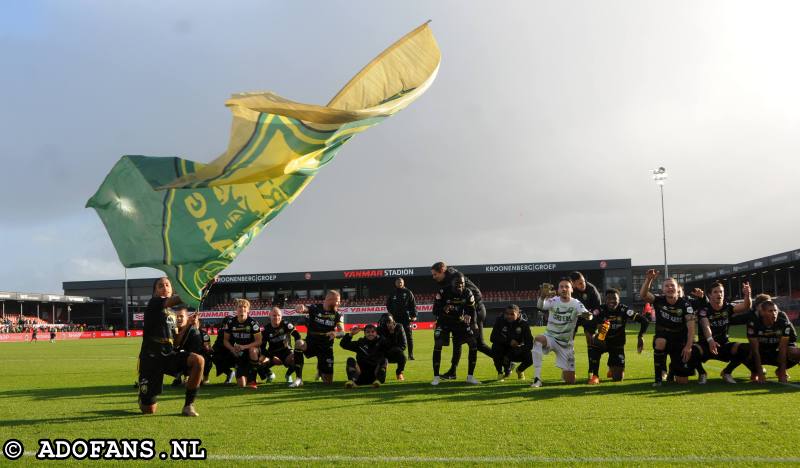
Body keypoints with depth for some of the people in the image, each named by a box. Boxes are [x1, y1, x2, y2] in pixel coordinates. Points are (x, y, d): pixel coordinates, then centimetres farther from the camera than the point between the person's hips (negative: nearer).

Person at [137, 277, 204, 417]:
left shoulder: (172, 313, 14)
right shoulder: (154, 303, -7)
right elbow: (176, 300, -28)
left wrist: (187, 324, -1)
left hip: (168, 355, 6)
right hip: (150, 358, -6)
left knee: (198, 360, -24)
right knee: (149, 410, -4)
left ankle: (188, 406, -13)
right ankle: (143, 399, 36)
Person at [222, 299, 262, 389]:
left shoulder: (253, 323, -13)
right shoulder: (231, 323, -3)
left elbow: (258, 341, -17)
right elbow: (225, 340, 3)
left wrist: (244, 347, -29)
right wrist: (232, 349, -17)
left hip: (251, 352, -2)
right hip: (239, 355, 2)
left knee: (253, 350, -41)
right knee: (242, 385, -10)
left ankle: (252, 380, -27)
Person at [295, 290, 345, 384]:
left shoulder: (337, 315, 0)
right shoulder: (315, 308, -8)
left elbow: (342, 332, -7)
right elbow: (304, 309, -26)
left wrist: (336, 333, -32)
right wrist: (300, 307, -52)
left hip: (326, 347, 2)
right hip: (311, 342, -2)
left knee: (328, 381, 3)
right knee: (299, 345, -37)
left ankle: (320, 369, 42)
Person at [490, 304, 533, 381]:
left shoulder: (523, 323, -15)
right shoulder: (500, 320, -14)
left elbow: (529, 344, -20)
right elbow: (493, 338, -21)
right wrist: (509, 341, -31)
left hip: (516, 350, 0)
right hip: (503, 350, 0)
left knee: (530, 359, -27)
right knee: (495, 347, -33)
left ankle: (520, 370, 13)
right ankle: (500, 372, -8)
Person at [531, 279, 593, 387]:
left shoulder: (576, 304, -9)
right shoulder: (554, 301, -10)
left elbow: (587, 315, -29)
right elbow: (540, 306, -32)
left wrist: (588, 315, -55)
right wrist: (543, 296, -56)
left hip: (566, 344, 1)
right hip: (551, 337, -1)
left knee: (570, 380, 1)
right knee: (538, 339, -38)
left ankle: (565, 372, 41)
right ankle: (537, 379, -32)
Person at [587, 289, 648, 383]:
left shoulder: (624, 310, -15)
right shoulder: (601, 310, -15)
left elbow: (644, 321, -15)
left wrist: (640, 337, -25)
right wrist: (597, 326, -51)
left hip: (617, 344, 1)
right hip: (603, 341, -1)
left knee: (617, 377, -2)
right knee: (594, 341, -39)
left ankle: (612, 368, 40)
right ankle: (594, 375, -22)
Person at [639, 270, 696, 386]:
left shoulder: (685, 305, -10)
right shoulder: (659, 300, -8)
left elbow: (691, 327, -17)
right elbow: (643, 295, -28)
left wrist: (688, 346, -30)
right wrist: (649, 279, -44)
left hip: (680, 341, 0)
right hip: (662, 337, 0)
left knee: (683, 381, -4)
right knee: (660, 342, -41)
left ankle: (673, 368, 35)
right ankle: (658, 378, -23)